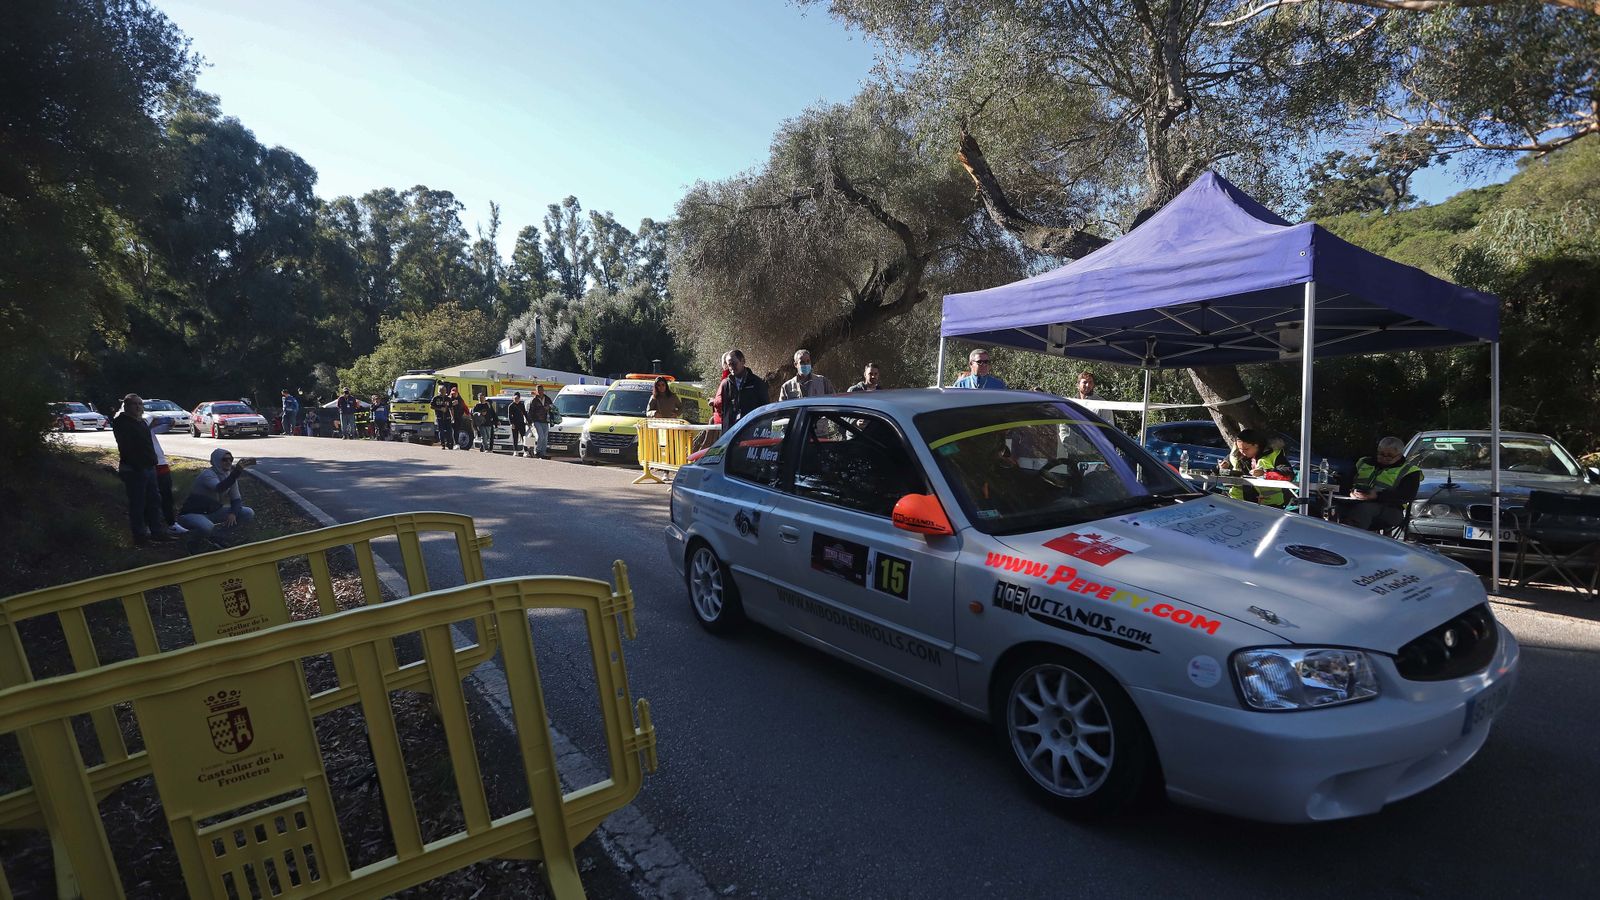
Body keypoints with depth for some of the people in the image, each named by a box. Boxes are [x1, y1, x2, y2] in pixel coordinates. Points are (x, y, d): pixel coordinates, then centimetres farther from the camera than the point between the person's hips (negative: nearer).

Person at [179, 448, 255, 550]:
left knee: (249, 514, -8)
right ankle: (194, 540, -1)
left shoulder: (229, 475, 2)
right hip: (192, 514, -7)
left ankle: (213, 536, 7)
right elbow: (219, 488, -42)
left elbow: (236, 499, 4)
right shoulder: (208, 474, -20)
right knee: (207, 527, -40)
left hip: (212, 513, 7)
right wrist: (237, 471, -53)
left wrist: (233, 513, -16)